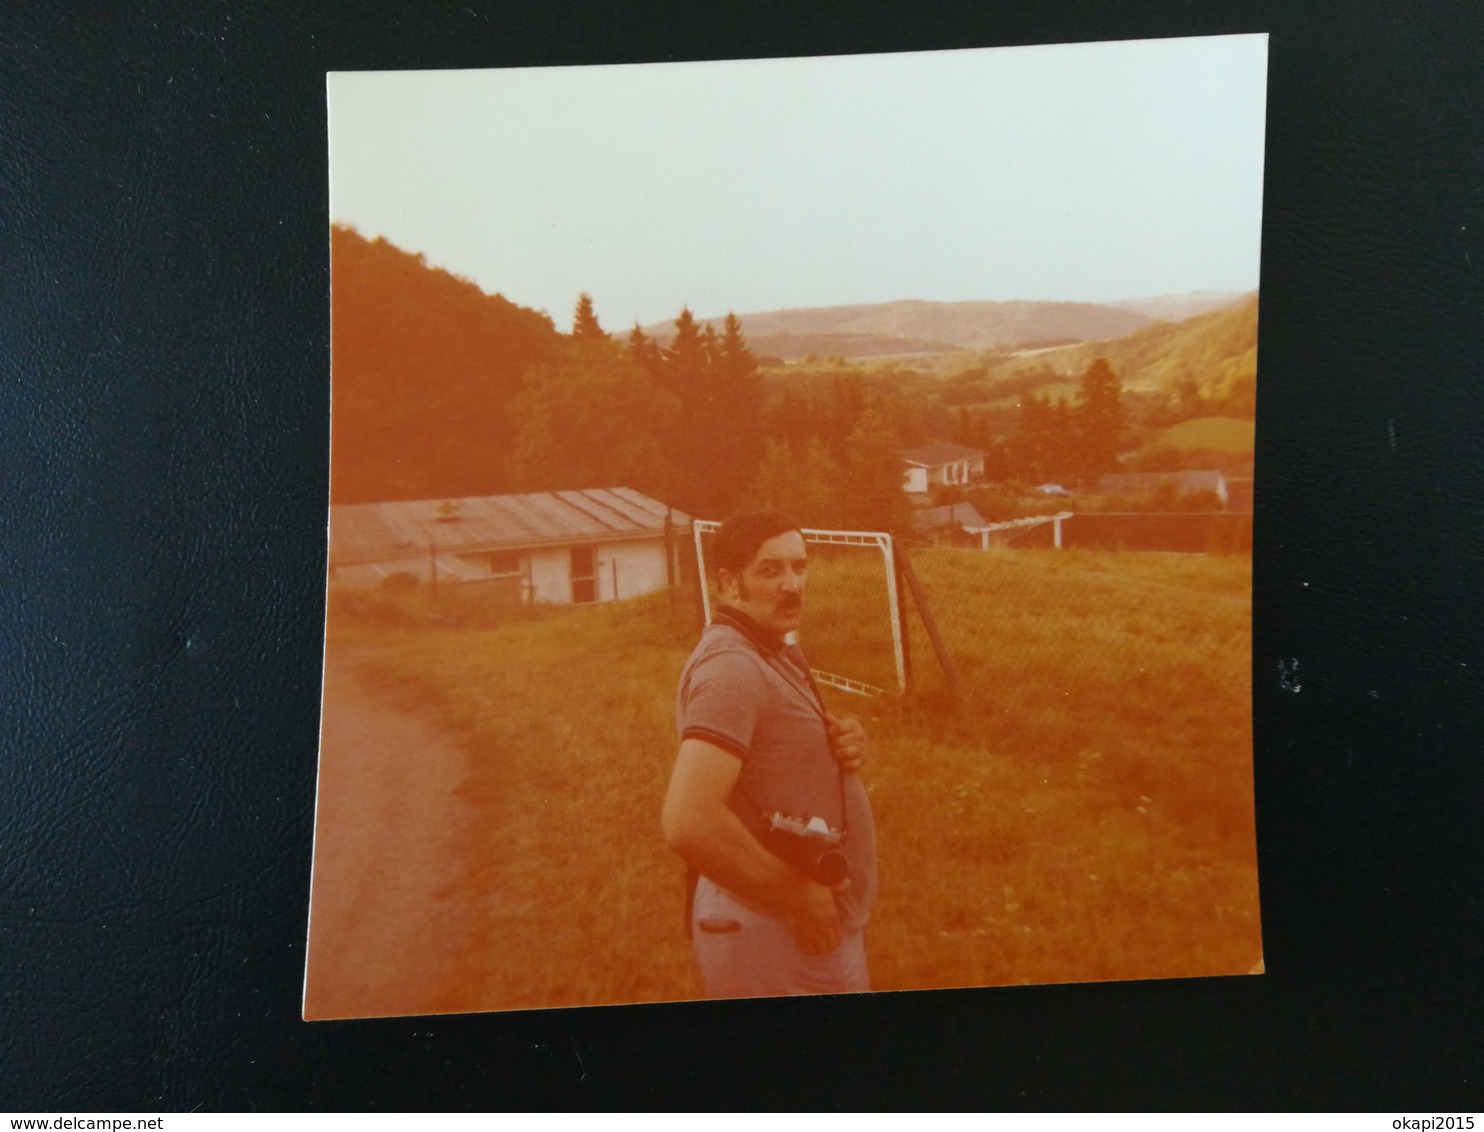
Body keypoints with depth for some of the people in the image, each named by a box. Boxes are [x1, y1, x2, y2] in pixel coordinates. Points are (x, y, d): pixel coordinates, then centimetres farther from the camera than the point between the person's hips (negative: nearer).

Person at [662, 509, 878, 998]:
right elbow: (689, 824, -33)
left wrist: (844, 743, -4)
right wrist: (795, 895, -21)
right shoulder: (731, 668, -23)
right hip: (773, 936, -10)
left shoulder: (778, 651, 8)